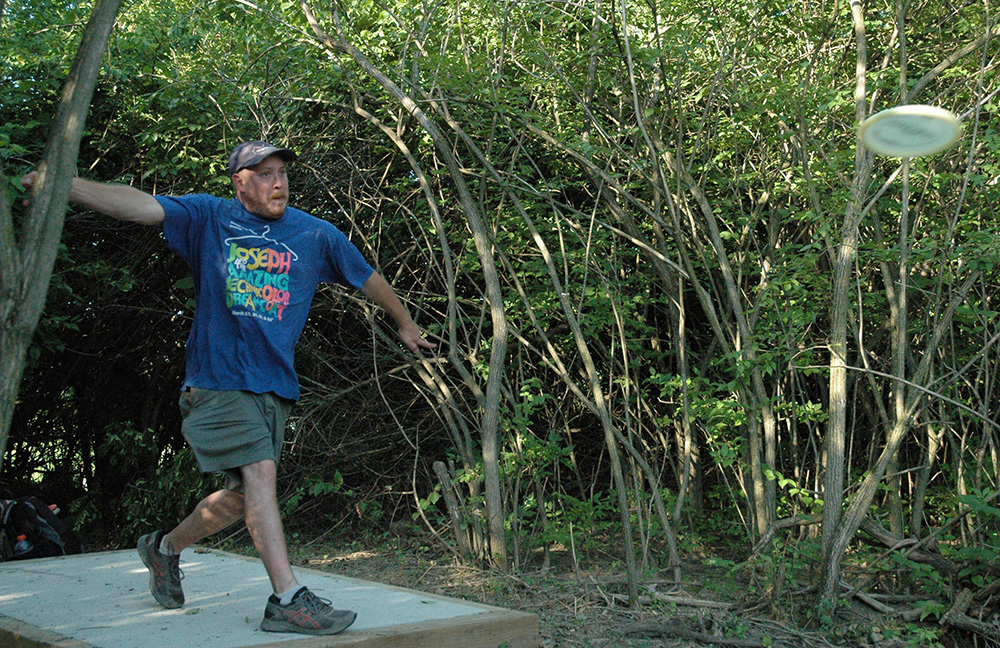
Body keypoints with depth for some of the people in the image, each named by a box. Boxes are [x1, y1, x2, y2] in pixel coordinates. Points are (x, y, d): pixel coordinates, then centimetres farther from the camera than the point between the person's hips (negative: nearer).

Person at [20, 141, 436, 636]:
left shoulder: (315, 234, 8)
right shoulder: (208, 218, 1)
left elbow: (367, 278, 21)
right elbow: (139, 205, -11)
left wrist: (405, 323, 31)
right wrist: (59, 184, -22)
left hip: (273, 383, 4)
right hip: (217, 376, -4)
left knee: (245, 494, 8)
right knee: (259, 472, -18)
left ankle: (166, 547, 34)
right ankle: (288, 600, -14)